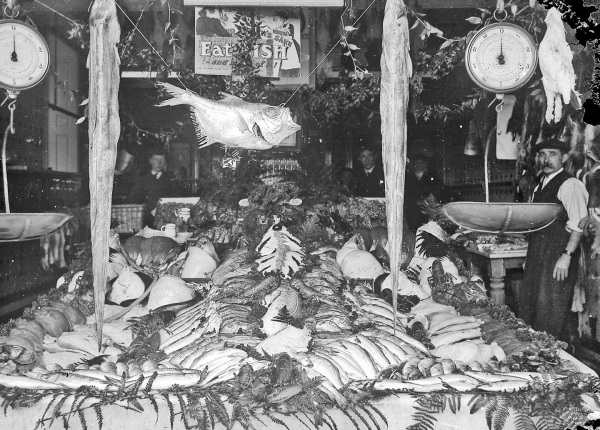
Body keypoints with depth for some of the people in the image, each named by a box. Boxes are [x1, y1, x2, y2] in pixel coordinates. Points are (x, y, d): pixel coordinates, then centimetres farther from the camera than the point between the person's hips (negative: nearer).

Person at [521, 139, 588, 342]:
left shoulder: (570, 185, -10)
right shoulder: (539, 186, 15)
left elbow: (578, 226, -15)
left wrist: (567, 256, -21)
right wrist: (530, 255, 16)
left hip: (558, 253, -8)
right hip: (537, 253, 8)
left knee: (552, 308, -3)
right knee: (530, 302, 10)